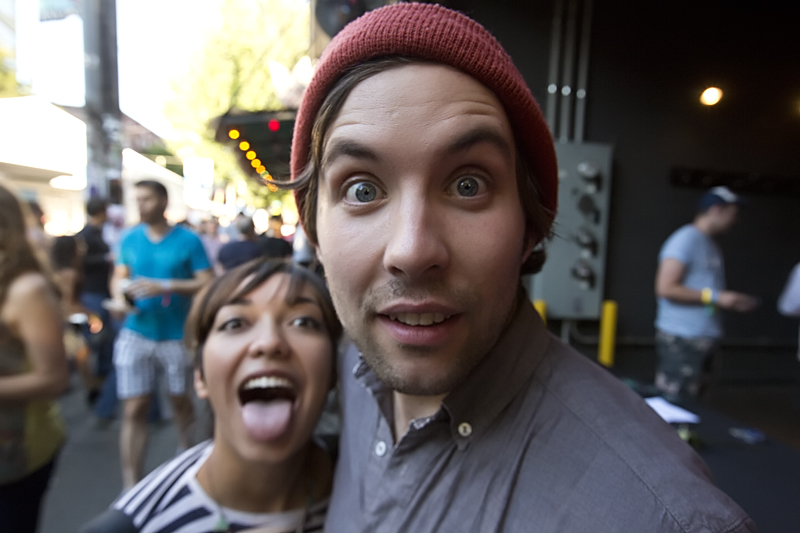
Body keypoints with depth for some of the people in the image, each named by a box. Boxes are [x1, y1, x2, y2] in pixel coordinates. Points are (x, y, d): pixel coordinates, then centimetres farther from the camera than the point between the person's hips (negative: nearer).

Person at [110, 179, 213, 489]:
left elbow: (207, 284, -9)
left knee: (179, 399, 14)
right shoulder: (130, 239, 6)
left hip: (176, 335, -2)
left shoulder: (188, 240, -5)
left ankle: (187, 451, 42)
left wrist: (165, 286, -19)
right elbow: (119, 277, 14)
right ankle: (131, 485, 12)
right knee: (134, 408, 1)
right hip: (136, 333, 2)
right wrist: (120, 294, -8)